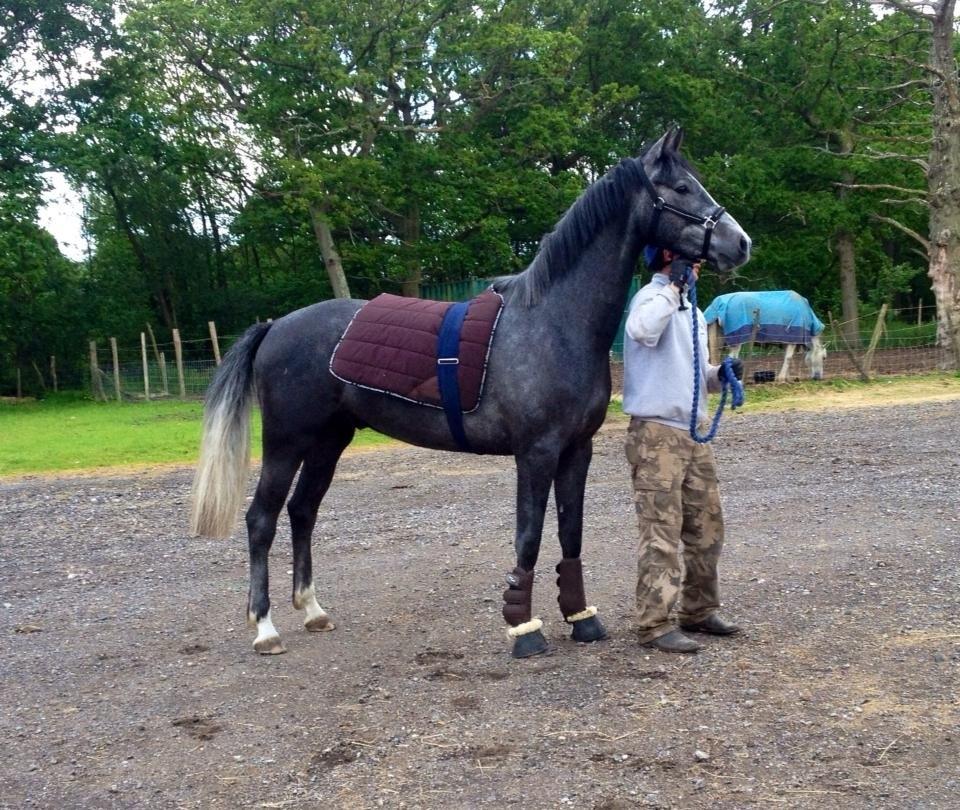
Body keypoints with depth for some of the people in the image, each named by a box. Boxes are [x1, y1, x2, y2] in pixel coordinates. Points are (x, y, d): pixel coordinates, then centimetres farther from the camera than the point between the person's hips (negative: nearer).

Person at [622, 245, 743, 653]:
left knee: (707, 526, 14)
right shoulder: (652, 297, -10)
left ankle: (699, 610, 27)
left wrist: (720, 375, 5)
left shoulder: (691, 309, 18)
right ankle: (654, 624, -2)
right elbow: (642, 329, -36)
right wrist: (673, 284, -24)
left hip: (692, 432, 9)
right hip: (656, 433, -9)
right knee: (662, 530, -8)